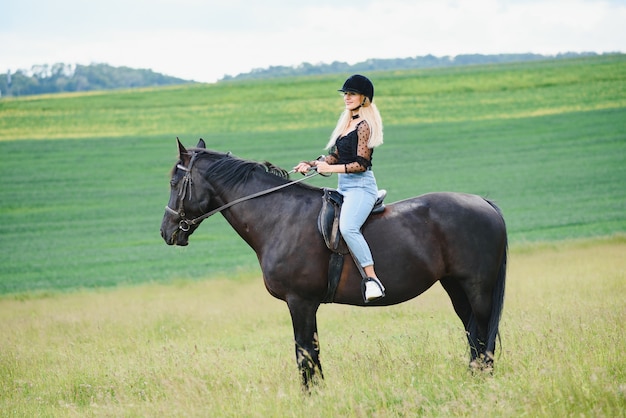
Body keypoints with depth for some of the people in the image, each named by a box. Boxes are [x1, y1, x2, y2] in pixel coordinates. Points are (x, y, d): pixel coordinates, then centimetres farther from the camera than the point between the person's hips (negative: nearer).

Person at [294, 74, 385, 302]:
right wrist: (311, 164, 9)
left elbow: (361, 164, -16)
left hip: (361, 186, -11)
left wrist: (330, 169, -19)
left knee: (347, 226, -33)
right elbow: (335, 156, 22)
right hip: (343, 187, 11)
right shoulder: (347, 123, 17)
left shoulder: (364, 126, -10)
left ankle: (372, 280, -35)